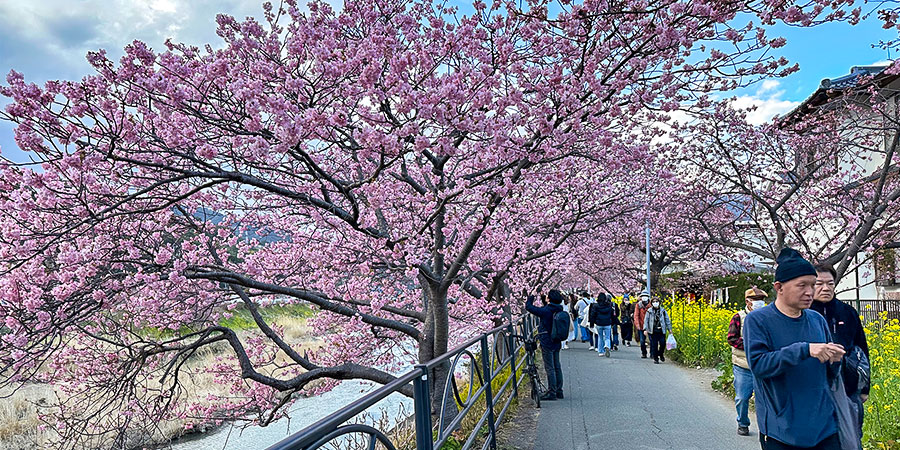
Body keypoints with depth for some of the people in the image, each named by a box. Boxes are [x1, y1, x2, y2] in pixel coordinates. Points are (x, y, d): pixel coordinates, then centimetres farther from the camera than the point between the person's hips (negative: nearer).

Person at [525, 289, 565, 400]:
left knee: (549, 368, -3)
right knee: (557, 367, 13)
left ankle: (552, 393, 0)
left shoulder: (546, 311, -19)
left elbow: (528, 307, -13)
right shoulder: (559, 311, 4)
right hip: (556, 342, 8)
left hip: (547, 343, -8)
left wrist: (530, 298, 4)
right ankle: (558, 391, 21)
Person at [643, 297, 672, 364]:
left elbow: (667, 320, 12)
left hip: (662, 331, 1)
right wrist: (645, 329, -3)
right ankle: (655, 359, 11)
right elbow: (646, 320, 5)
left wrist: (669, 329, 7)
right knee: (654, 345, 0)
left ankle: (661, 354, 23)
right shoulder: (649, 311, 4)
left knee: (662, 343, -5)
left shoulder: (663, 311, 6)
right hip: (652, 331, -1)